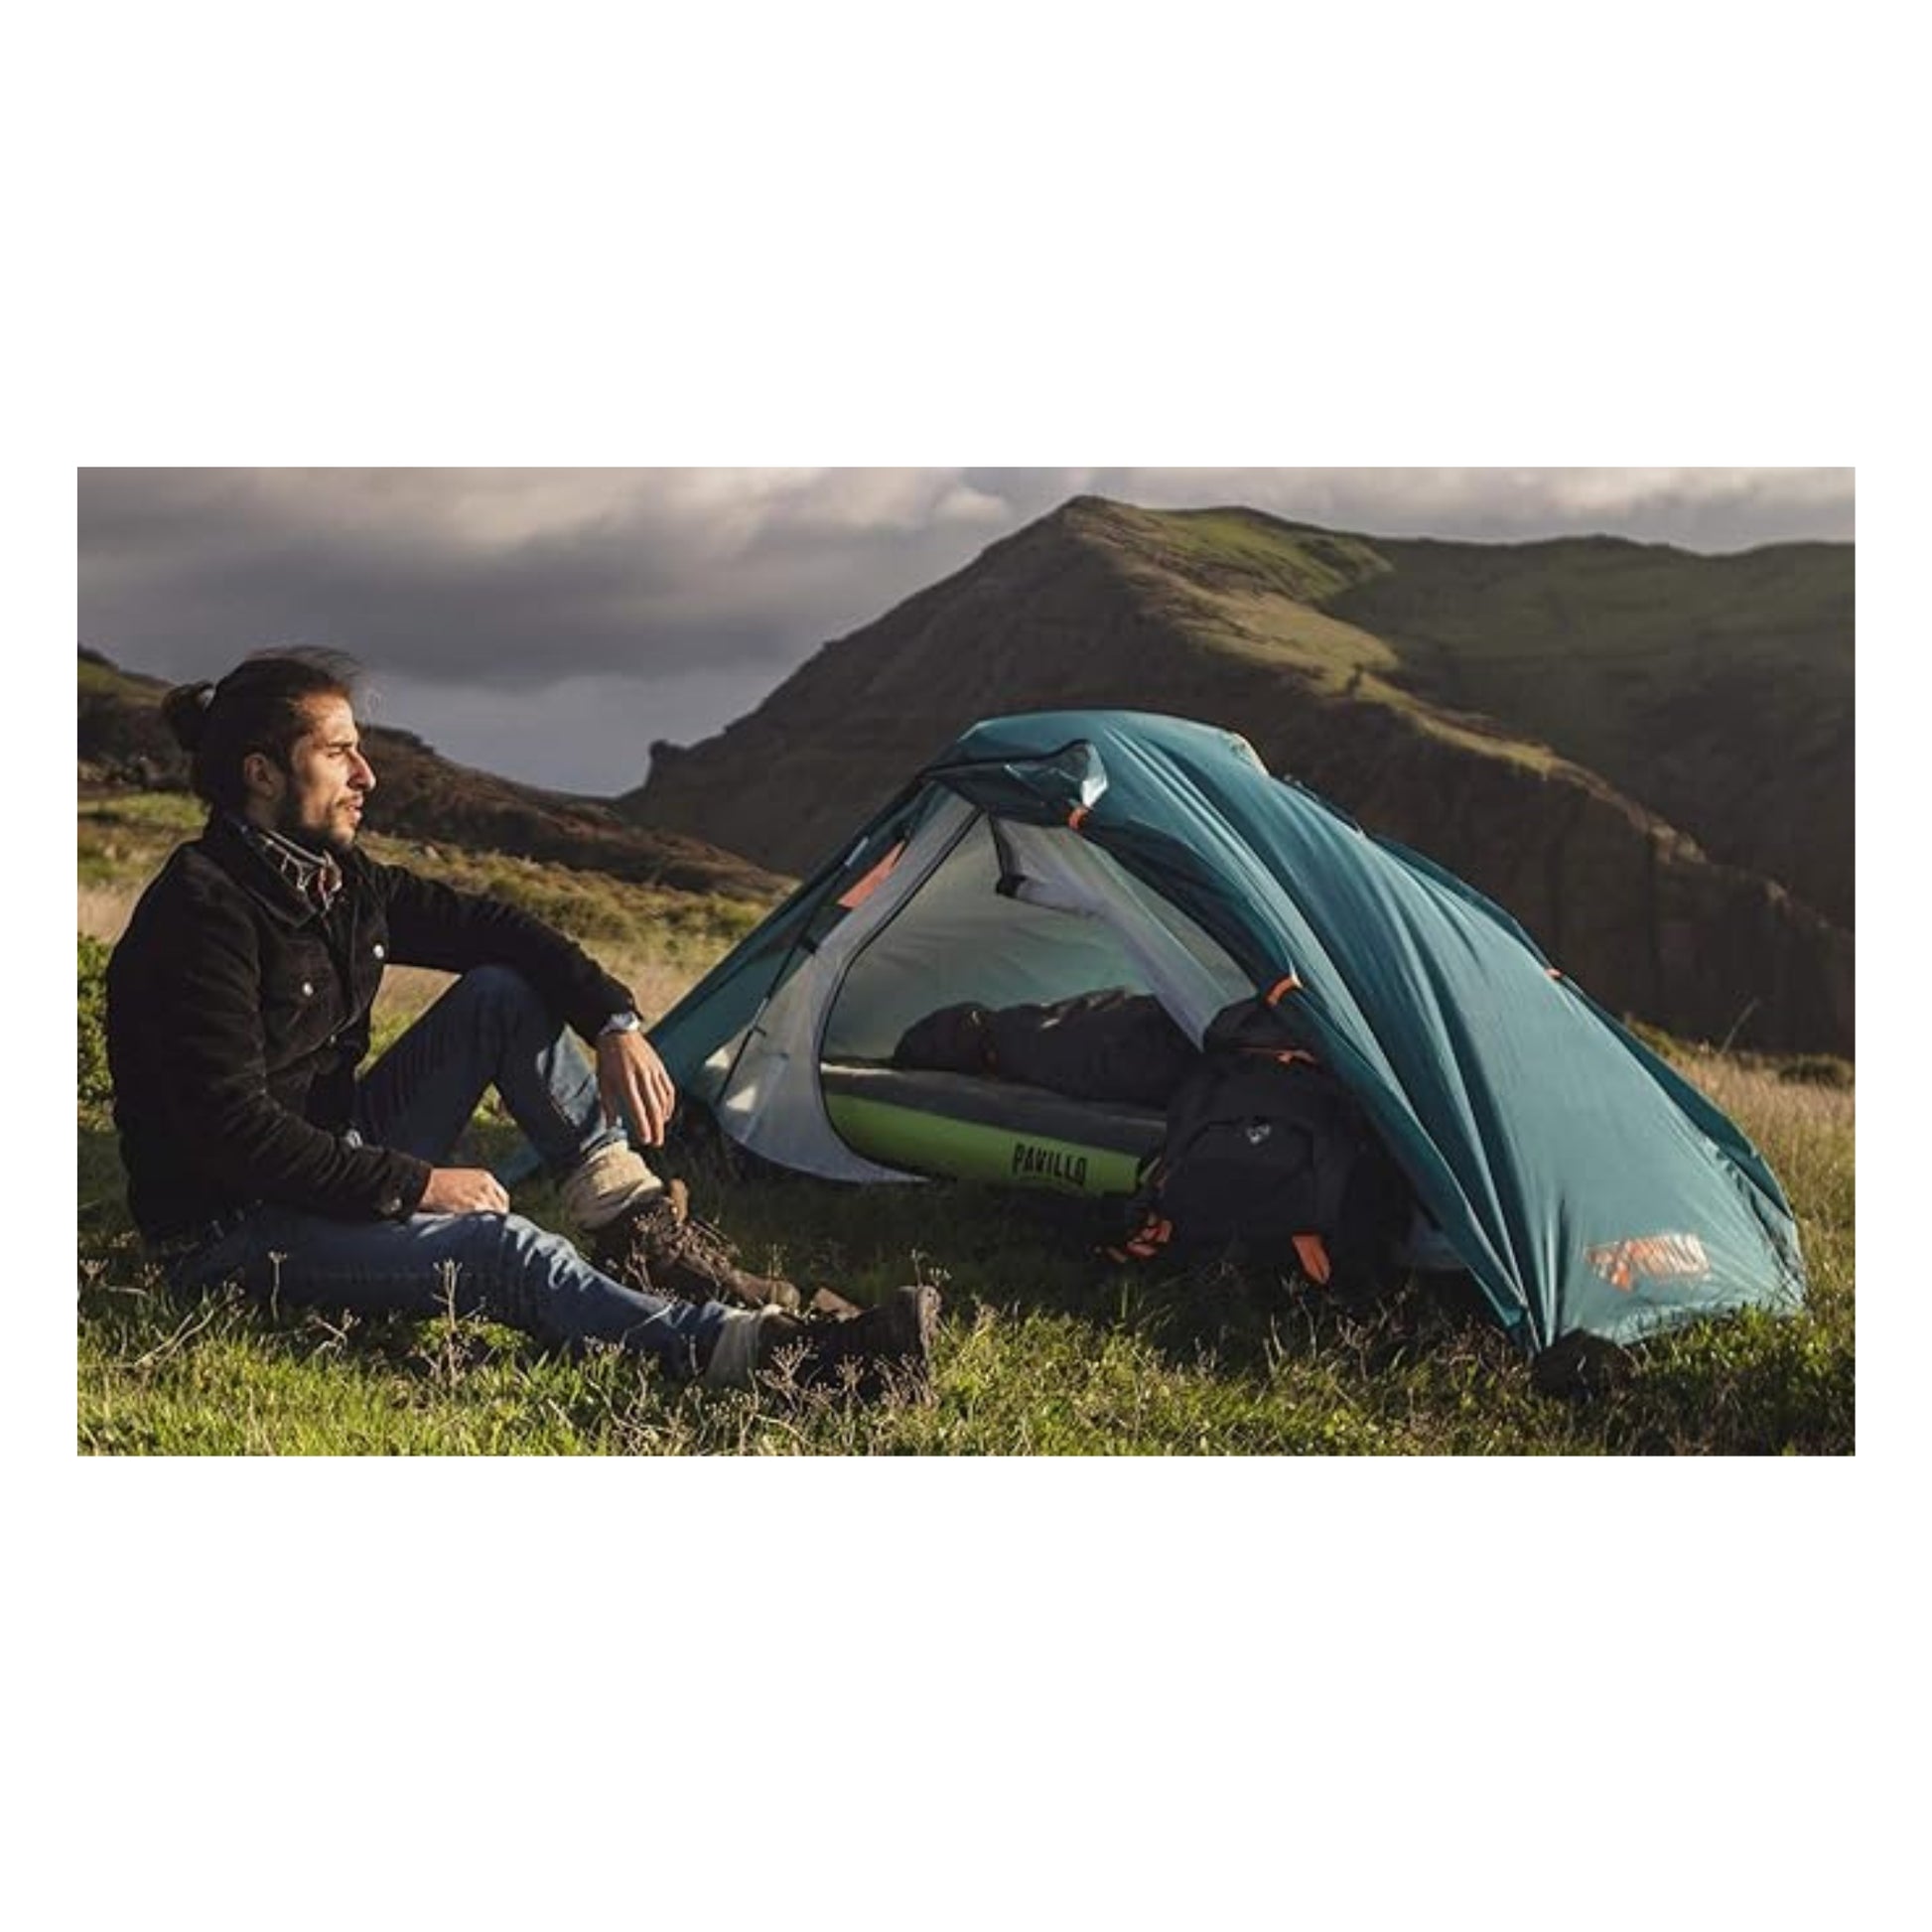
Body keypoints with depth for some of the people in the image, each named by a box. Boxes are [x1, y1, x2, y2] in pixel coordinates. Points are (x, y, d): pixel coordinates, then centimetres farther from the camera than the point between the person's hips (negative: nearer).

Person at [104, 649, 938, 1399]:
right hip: (232, 1233, -9)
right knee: (501, 1252, -31)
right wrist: (418, 1185, -22)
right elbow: (235, 1128, -26)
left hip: (337, 1166, 9)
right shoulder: (204, 909, -22)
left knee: (502, 992, -1)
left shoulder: (336, 878, 4)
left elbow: (488, 926, 12)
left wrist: (615, 1020, -4)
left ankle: (639, 1230, -6)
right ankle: (770, 1350, -44)